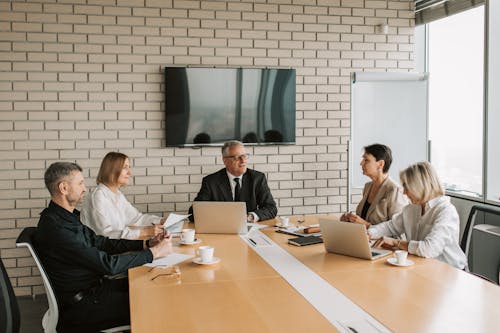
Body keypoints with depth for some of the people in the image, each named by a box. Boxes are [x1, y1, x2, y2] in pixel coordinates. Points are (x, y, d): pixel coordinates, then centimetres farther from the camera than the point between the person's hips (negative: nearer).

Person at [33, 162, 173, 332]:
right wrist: (154, 253, -16)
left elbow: (101, 243, 12)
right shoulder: (55, 228, -24)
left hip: (93, 285, 9)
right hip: (79, 306, -9)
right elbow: (108, 264, -25)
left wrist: (147, 243, 2)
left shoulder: (68, 217, 8)